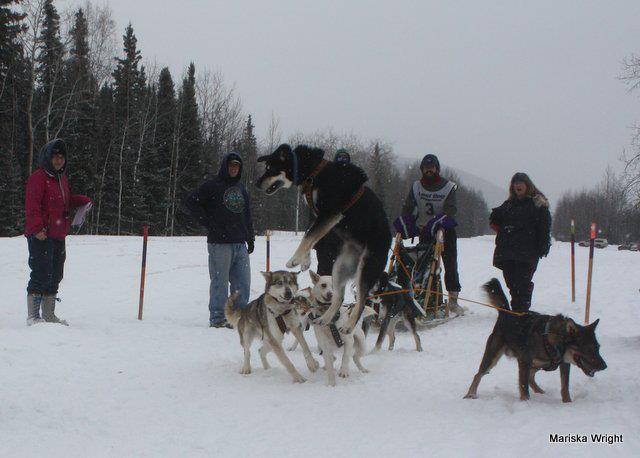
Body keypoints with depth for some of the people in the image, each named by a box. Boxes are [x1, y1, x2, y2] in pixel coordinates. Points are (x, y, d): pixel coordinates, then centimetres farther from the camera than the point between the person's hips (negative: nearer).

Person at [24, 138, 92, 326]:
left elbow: (67, 200, 32)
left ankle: (49, 315, 22)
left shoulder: (62, 179, 19)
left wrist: (83, 201, 15)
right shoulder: (38, 178, -9)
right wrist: (37, 228, -24)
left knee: (55, 276, 13)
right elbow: (32, 206, -16)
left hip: (58, 236, 9)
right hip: (41, 236, -9)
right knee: (41, 275, -10)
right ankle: (33, 316, -3)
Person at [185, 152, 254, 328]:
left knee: (243, 283, 4)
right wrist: (208, 222, -9)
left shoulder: (240, 188, 20)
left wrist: (250, 238, 19)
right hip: (220, 243, -6)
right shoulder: (212, 186, 0)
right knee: (220, 282, -5)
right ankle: (217, 318, 2)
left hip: (240, 244, 6)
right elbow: (191, 202, -5)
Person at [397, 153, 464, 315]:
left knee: (450, 264, -6)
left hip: (445, 231, -2)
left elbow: (451, 209, -13)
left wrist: (439, 221, -31)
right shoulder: (416, 186, 7)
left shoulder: (448, 187, -2)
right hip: (424, 231, 2)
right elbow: (408, 207, 4)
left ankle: (453, 299, -2)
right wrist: (405, 221, -17)